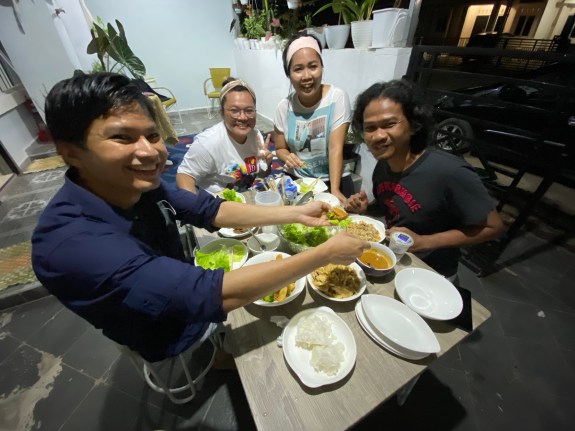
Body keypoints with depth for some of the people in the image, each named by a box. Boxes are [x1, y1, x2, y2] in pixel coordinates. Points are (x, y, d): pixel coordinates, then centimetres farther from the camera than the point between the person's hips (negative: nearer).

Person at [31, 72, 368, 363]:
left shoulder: (140, 186, -16)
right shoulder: (69, 242, -37)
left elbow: (211, 210, -9)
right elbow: (217, 294, -41)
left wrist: (297, 213, -14)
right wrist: (326, 253, -34)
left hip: (186, 297, 5)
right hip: (175, 338, -4)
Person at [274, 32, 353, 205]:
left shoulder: (337, 97, -12)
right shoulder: (284, 107, -4)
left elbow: (335, 148, -19)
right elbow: (280, 148, 6)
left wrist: (335, 190, -28)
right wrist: (288, 157, -17)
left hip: (334, 182, -1)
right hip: (299, 182, 2)